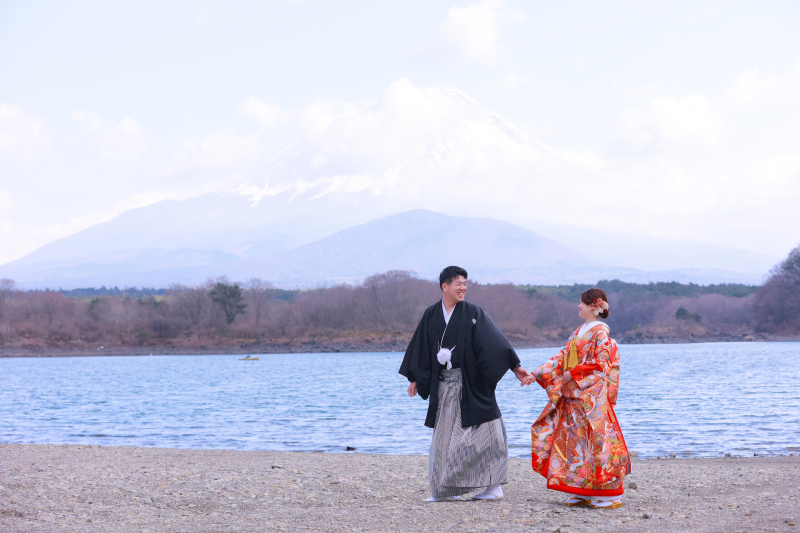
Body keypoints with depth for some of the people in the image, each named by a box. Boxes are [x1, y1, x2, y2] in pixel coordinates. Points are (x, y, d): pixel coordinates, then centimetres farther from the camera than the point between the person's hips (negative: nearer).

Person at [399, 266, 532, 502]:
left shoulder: (473, 313, -4)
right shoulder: (431, 315, 6)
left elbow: (495, 341, -10)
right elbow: (421, 348, 13)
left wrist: (515, 366, -18)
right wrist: (415, 379, 13)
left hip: (471, 383, -4)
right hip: (444, 384, 4)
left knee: (481, 432, -3)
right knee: (445, 435, 6)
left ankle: (494, 485, 4)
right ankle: (446, 490, 13)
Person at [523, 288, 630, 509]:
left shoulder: (600, 332, -8)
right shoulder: (578, 332, 17)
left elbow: (600, 364, -15)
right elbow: (562, 358, 16)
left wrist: (573, 374, -15)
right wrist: (536, 375, 8)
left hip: (592, 397, -9)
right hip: (573, 396, 9)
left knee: (597, 440, -8)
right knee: (575, 439, 6)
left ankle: (610, 495, -4)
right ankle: (582, 493, 12)